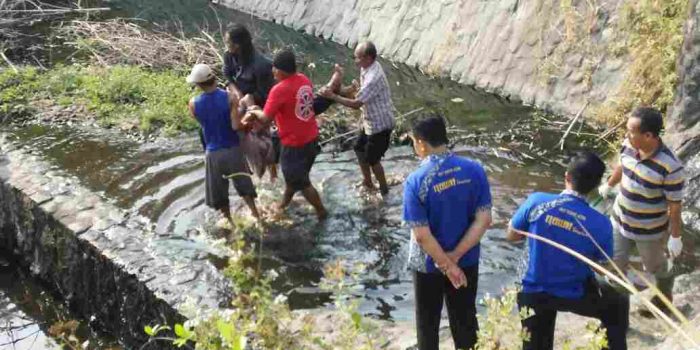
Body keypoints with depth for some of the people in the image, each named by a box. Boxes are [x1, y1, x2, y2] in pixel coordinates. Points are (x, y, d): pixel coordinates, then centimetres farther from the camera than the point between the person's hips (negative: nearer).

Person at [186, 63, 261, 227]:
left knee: (218, 190, 17)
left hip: (213, 152, 0)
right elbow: (236, 126, -21)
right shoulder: (229, 97, -16)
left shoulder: (193, 104, -11)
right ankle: (255, 214, 27)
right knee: (243, 183, 19)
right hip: (233, 149, 0)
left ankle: (229, 221, 29)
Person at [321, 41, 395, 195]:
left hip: (380, 124, -10)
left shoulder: (373, 78, -33)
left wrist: (332, 96, -25)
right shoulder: (367, 68, -2)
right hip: (371, 121, 10)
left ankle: (383, 189, 27)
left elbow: (356, 104, -28)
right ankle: (367, 182, 42)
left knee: (372, 159, 6)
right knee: (360, 149, 23)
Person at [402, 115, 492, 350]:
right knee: (465, 317, 22)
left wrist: (446, 265, -13)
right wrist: (455, 256, -12)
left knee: (428, 321, 20)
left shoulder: (415, 181, -23)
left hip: (429, 264, -3)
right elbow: (484, 220, -12)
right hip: (467, 260, 3)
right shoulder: (474, 170, -12)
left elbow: (422, 235, -23)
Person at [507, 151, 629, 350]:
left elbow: (511, 236, -3)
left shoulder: (537, 201, -18)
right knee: (619, 303, 29)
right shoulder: (601, 224, -18)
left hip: (534, 293, 1)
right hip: (576, 296, -1)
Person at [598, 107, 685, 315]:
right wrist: (607, 186, 24)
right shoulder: (628, 145, -18)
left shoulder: (670, 167, -35)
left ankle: (664, 297, 54)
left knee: (655, 267, 23)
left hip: (650, 230, -4)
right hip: (620, 220, 4)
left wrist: (675, 237, -13)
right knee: (616, 264, 21)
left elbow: (674, 206, -23)